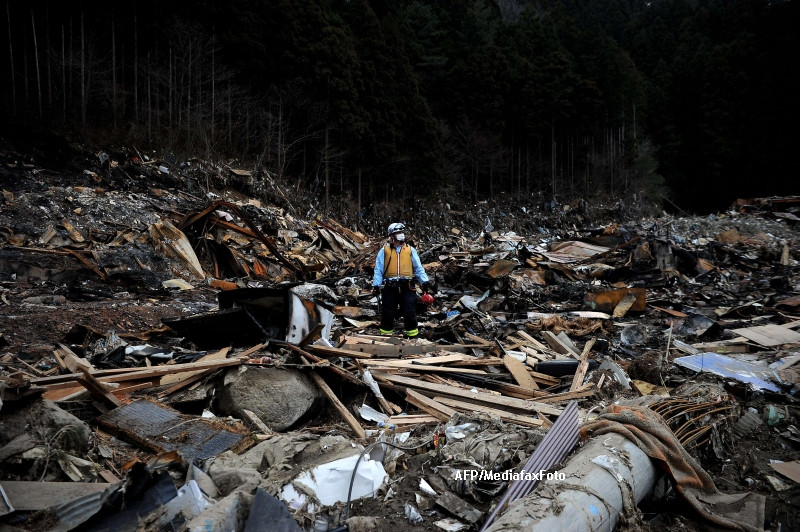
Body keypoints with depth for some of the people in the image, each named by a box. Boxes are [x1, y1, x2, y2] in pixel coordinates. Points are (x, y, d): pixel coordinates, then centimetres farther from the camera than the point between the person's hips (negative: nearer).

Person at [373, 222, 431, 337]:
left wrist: (425, 281, -3)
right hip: (390, 287, 0)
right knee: (388, 312, 7)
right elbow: (378, 269, 4)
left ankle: (412, 334, 13)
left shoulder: (410, 250, 8)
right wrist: (376, 284, -3)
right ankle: (386, 332, 21)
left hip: (407, 286, 0)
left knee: (410, 311, 2)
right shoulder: (384, 250, 6)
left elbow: (418, 267, 7)